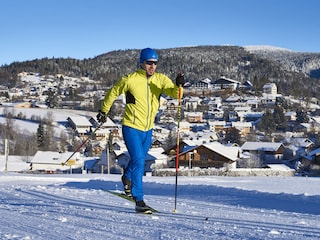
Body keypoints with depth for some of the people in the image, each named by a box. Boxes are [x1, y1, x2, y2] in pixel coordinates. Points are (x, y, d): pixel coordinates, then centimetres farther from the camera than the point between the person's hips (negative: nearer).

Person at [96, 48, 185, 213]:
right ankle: (139, 200, -10)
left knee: (139, 160, 22)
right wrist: (104, 111, 12)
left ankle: (127, 178, 53)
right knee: (138, 161, -15)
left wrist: (179, 85, -36)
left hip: (148, 129, 5)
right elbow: (113, 93, 3)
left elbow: (174, 94, -15)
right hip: (132, 127, -5)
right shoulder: (130, 80, -13)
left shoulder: (160, 79, -2)